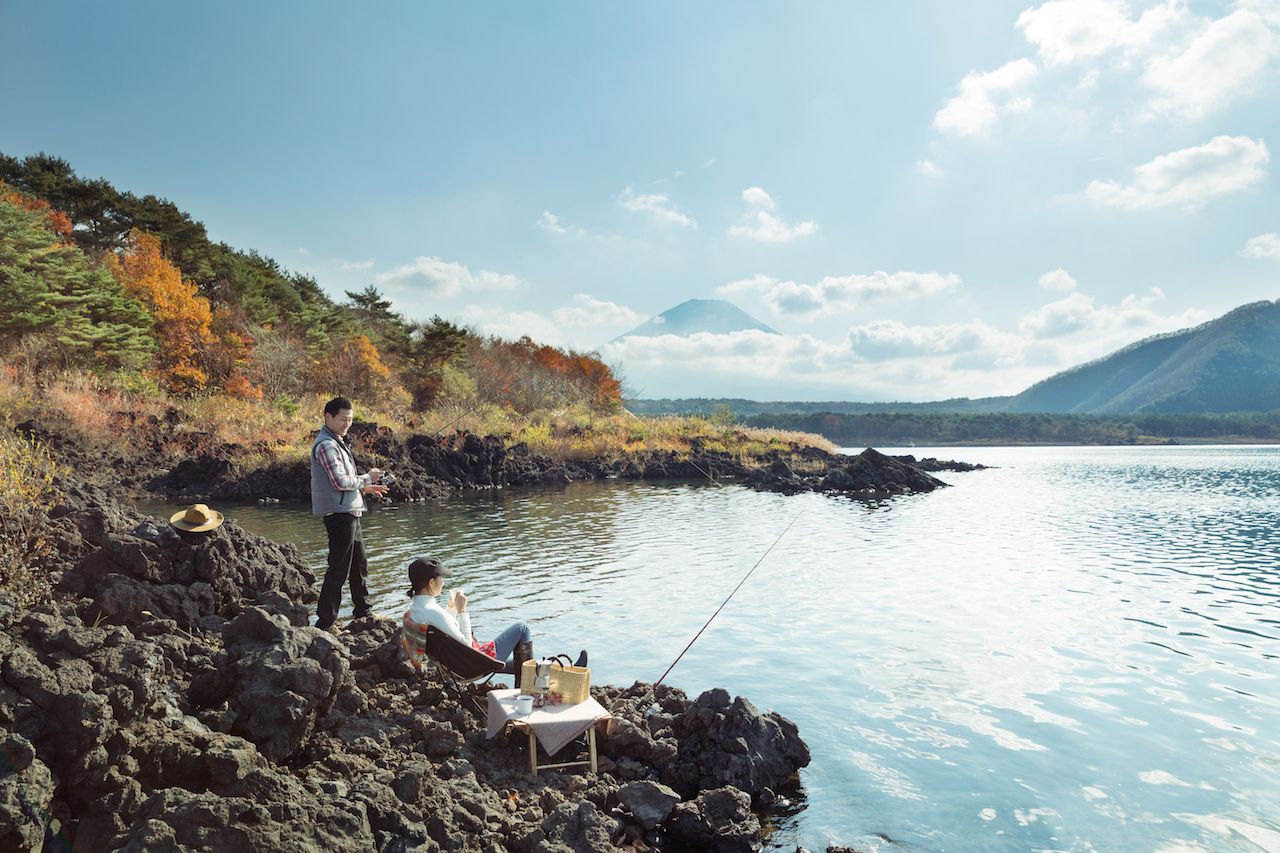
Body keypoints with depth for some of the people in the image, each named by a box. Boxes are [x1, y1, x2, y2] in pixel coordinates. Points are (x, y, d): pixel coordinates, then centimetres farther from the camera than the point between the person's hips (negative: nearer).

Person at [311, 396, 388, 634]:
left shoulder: (337, 442, 17)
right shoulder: (326, 445, -16)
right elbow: (340, 481, -22)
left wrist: (363, 488, 12)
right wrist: (366, 478, -9)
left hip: (349, 512, 11)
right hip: (339, 513, -11)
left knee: (359, 564, 20)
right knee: (339, 569, -7)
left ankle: (362, 611, 33)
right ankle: (325, 621, -1)